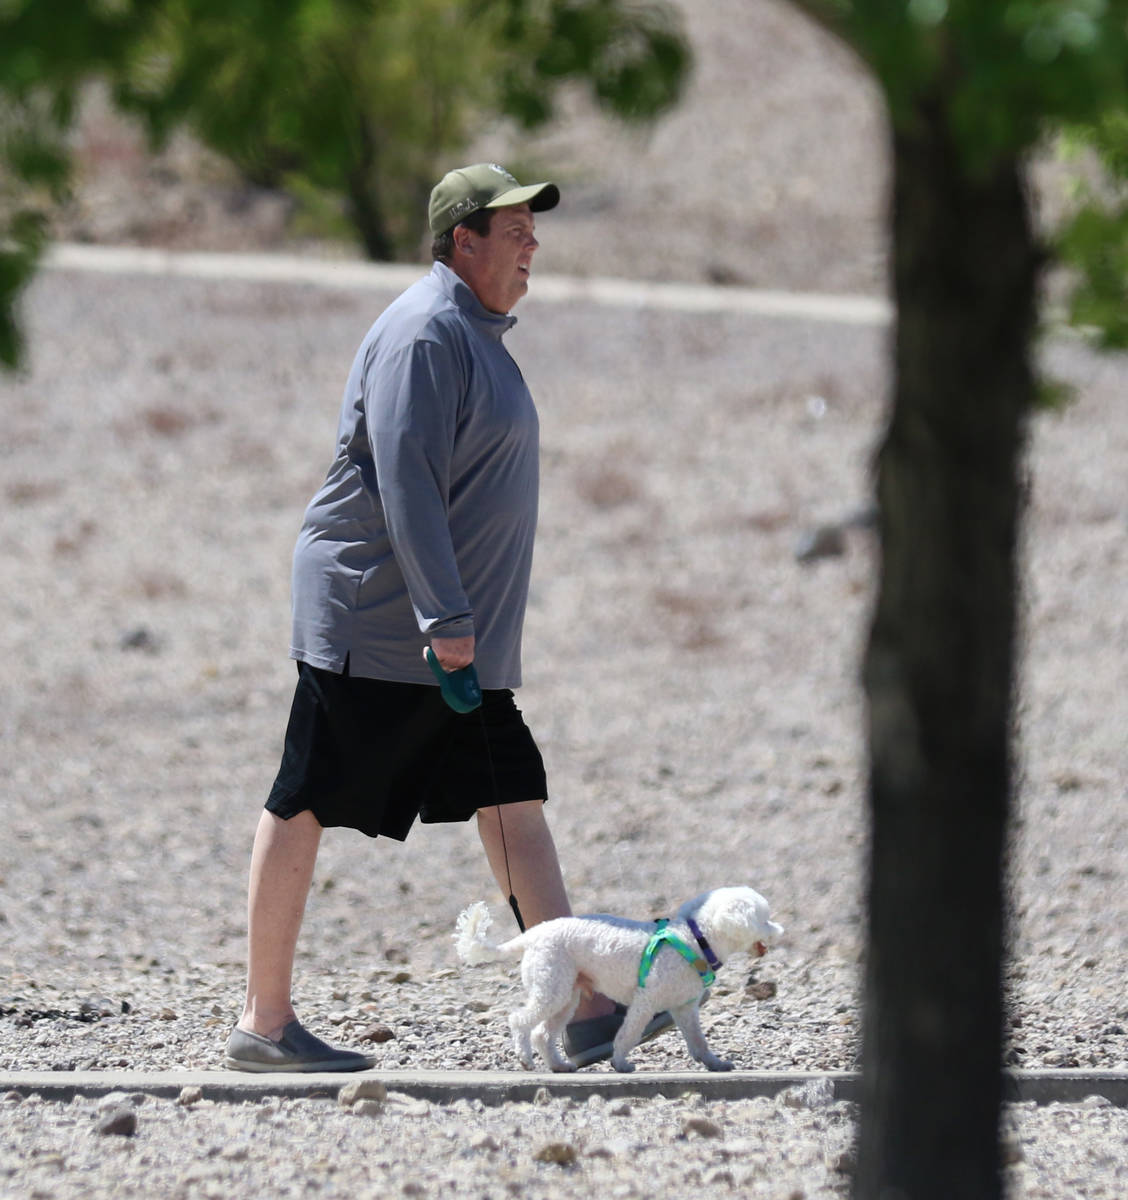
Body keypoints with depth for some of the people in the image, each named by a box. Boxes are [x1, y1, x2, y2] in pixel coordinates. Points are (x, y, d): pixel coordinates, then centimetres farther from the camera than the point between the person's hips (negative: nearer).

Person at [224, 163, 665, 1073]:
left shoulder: (477, 334, 18)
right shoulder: (424, 333, -14)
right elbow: (402, 478, -21)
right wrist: (444, 616, -25)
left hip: (461, 636, 10)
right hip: (373, 625, -10)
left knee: (515, 806, 2)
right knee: (304, 808, -2)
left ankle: (585, 1010, -3)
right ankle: (265, 1021, 2)